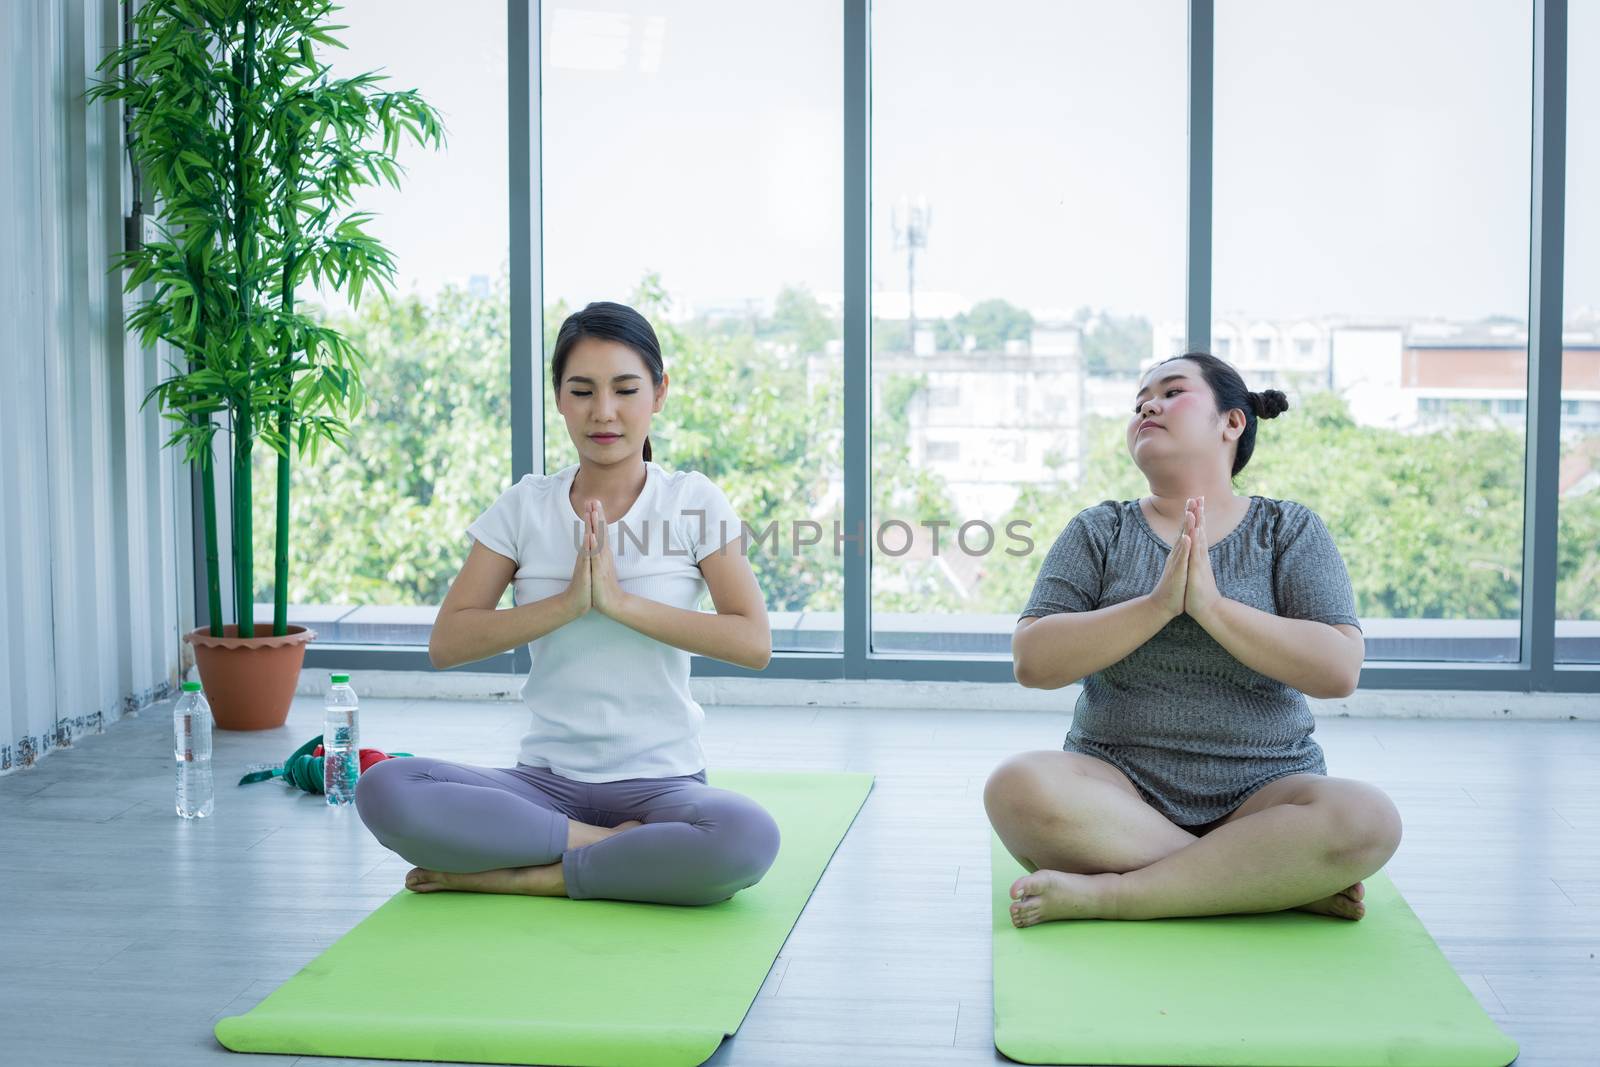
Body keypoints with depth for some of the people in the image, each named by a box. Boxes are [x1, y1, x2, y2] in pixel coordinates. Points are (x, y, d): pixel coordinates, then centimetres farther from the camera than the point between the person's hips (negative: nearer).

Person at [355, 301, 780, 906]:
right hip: (547, 781, 2)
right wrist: (568, 602, -15)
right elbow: (446, 644, -3)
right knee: (383, 791, -26)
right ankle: (613, 847, -16)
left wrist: (621, 602, -18)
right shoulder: (525, 506, 5)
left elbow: (753, 644, -10)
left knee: (748, 839, -36)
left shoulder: (694, 502, 1)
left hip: (661, 781, -1)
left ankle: (523, 875, -17)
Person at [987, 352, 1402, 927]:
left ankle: (1101, 892, -26)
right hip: (1119, 787, 1)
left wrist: (1211, 604, -17)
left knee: (1367, 819, -31)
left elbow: (1339, 669, -8)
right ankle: (1286, 884, -24)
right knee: (1018, 787, -32)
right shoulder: (1099, 532, 8)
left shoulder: (1290, 530, 7)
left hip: (1262, 792, 0)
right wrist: (1158, 604, -17)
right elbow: (1032, 661, -6)